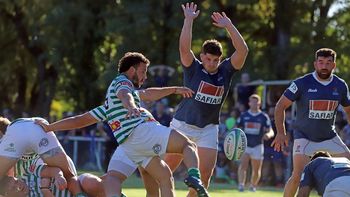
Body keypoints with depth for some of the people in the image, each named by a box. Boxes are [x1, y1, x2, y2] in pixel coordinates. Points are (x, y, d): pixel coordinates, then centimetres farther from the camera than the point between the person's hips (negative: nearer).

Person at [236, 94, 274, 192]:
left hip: (257, 145, 0)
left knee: (256, 168, 5)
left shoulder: (264, 117, 1)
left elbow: (271, 131, -3)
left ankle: (253, 186, 25)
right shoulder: (244, 116, 5)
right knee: (243, 164, -19)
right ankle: (241, 184, -26)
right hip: (245, 144, 0)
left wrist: (268, 134, -26)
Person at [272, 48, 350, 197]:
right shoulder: (302, 83, -15)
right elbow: (281, 106, -11)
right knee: (298, 175, -18)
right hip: (304, 137, -5)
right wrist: (281, 133, -18)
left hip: (329, 137, 5)